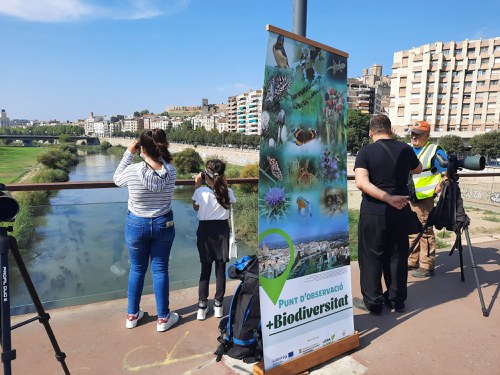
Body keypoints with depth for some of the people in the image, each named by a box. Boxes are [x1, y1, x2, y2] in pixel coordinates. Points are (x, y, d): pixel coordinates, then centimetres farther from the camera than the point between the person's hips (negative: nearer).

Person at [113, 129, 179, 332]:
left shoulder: (133, 171, -19)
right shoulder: (170, 171, -13)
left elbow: (116, 179, 4)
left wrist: (129, 153, 3)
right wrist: (158, 152, 2)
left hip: (136, 225, -1)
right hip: (163, 224, 1)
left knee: (137, 269, 17)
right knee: (160, 269, 12)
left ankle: (132, 315, 33)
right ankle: (163, 318, 24)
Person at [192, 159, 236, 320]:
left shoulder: (201, 191, -15)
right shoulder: (227, 192, -10)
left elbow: (195, 207, 4)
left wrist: (197, 186, 6)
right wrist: (225, 185, 9)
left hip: (205, 230, -1)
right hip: (222, 230, 1)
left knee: (205, 269, 10)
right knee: (221, 268, 10)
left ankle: (202, 307, 16)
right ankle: (218, 305, 20)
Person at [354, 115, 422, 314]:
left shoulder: (366, 151, -10)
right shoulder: (405, 149, 1)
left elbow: (361, 182, -23)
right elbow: (418, 169, 21)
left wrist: (388, 198, -20)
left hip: (374, 213, -4)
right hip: (400, 211, 4)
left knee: (371, 257, 8)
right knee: (397, 256, 15)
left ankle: (372, 302, 18)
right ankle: (397, 300, 28)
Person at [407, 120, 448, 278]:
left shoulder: (435, 151, -7)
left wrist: (438, 188, -12)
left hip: (424, 199, -7)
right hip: (408, 199, 7)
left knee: (426, 232, -1)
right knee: (412, 231, 15)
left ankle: (427, 266, 8)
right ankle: (412, 261, 27)